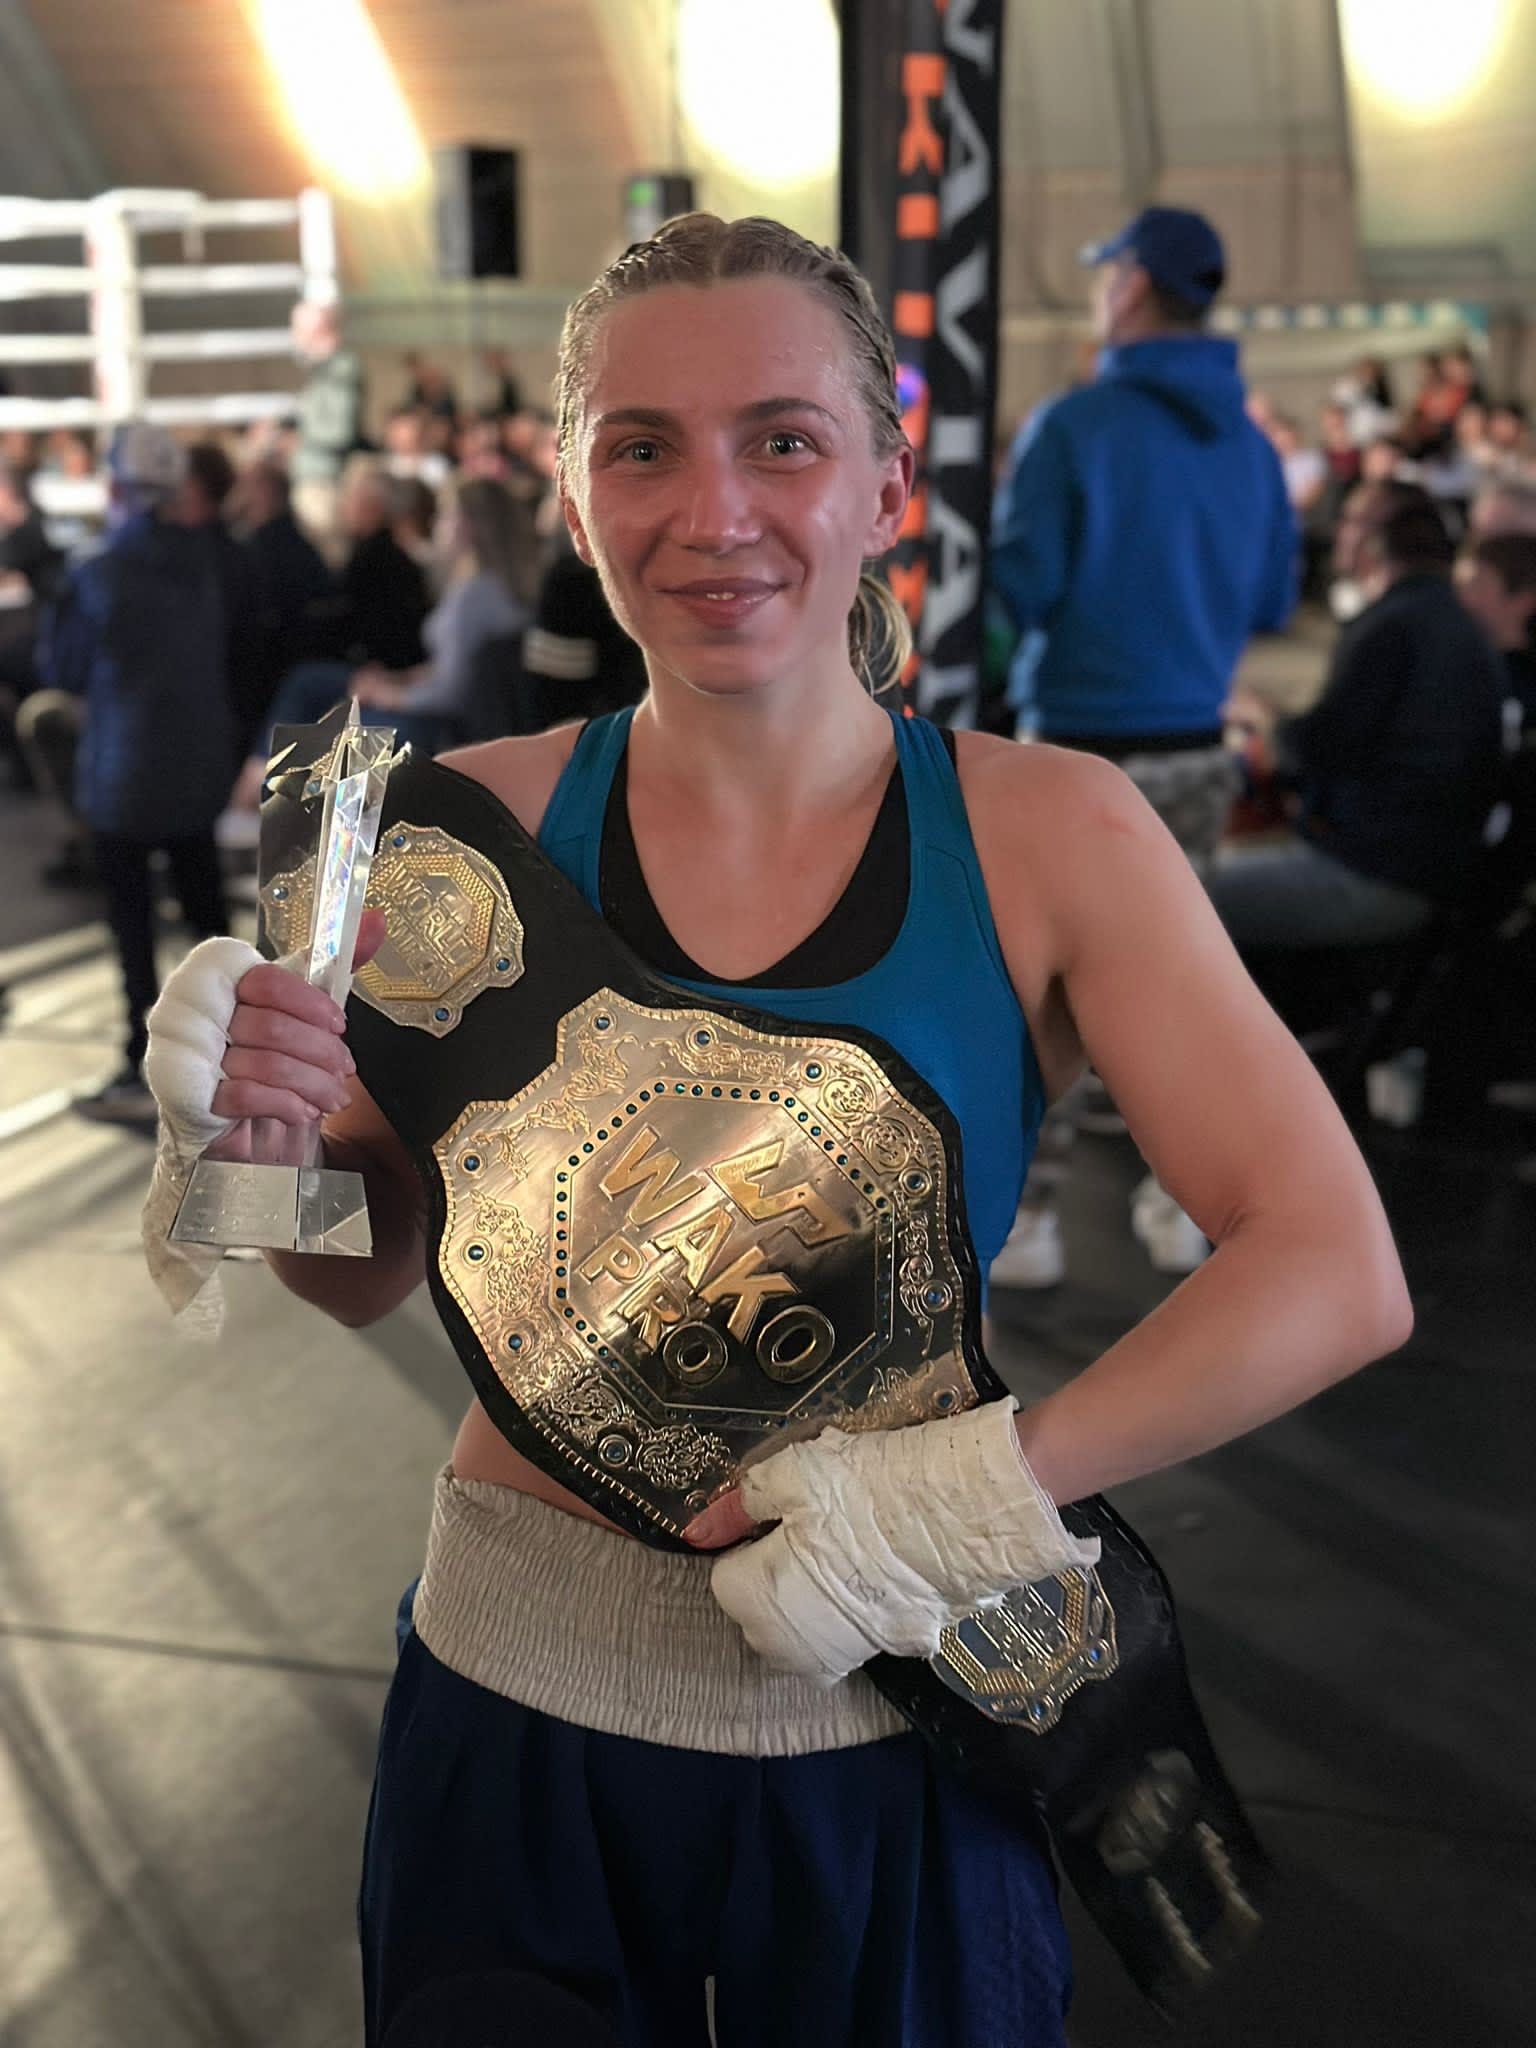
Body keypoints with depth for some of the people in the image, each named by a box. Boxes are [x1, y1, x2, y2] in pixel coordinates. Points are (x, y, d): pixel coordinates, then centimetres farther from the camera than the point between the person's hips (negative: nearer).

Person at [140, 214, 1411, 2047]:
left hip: (885, 1730, 0)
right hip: (516, 1698, 1)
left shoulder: (1049, 836, -12)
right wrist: (273, 1142, -20)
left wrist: (965, 1495, -22)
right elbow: (370, 1275, 1)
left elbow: (1335, 1273, -15)